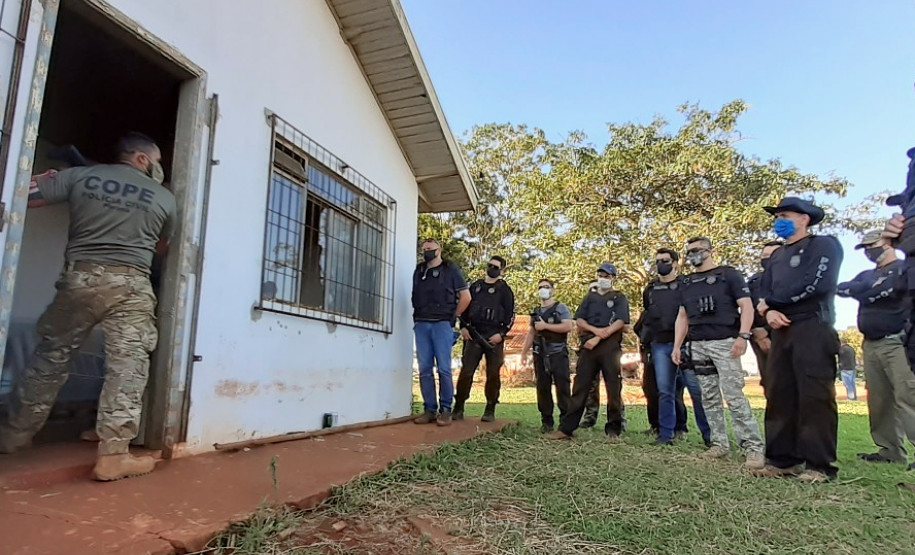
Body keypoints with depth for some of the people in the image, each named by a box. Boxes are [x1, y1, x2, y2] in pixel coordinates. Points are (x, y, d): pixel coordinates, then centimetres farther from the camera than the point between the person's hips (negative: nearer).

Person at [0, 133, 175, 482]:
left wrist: (43, 180, 28)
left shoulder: (80, 175, 8)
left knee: (51, 355, 18)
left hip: (79, 278, 3)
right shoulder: (164, 197, 7)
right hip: (129, 285, -3)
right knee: (127, 364, -3)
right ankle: (112, 455, -8)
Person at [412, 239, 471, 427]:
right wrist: (417, 317, 11)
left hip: (442, 324, -4)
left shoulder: (451, 270, 5)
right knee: (425, 369, 2)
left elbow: (466, 297, 4)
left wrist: (453, 317, 3)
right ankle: (429, 410, 7)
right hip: (421, 324, 4)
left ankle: (445, 410, 1)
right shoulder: (418, 271, 16)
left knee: (444, 368, -6)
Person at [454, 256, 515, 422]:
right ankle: (458, 408, 6)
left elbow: (510, 315, 0)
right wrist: (463, 327, 3)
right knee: (466, 372, -2)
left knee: (493, 375, 1)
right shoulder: (475, 286, 14)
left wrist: (502, 333, -11)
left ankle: (490, 410, 12)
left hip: (494, 338, -2)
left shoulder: (504, 290, 4)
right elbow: (465, 306, 16)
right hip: (473, 335, 2)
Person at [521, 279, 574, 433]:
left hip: (558, 353, -5)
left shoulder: (561, 308, 0)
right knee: (543, 388, 5)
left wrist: (546, 325, -14)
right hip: (540, 354, 5)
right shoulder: (536, 312, 16)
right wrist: (524, 352, 11)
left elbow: (568, 326, -15)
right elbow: (531, 333, 18)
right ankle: (546, 421, 12)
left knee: (563, 387, -4)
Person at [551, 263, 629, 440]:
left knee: (614, 388, 0)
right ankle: (566, 428, 0)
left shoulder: (619, 298, 9)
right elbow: (579, 320, 10)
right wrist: (596, 330, -10)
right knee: (580, 387, 0)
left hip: (610, 346, -2)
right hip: (589, 345, 3)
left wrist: (598, 338, -14)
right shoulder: (589, 297, 20)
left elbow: (620, 322, -6)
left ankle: (613, 430, 11)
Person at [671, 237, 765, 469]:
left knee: (734, 395, -12)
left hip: (724, 343, -5)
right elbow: (682, 316, 18)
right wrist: (677, 346, 10)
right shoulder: (686, 283, 17)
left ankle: (753, 446, -6)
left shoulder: (729, 275, 3)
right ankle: (720, 443, 14)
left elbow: (746, 306, -5)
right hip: (697, 346, 6)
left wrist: (743, 335, -17)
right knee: (709, 398, 6)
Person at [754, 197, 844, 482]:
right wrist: (770, 311, -9)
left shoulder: (824, 245, 2)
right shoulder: (777, 255, 24)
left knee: (814, 397, -7)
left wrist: (771, 301, -5)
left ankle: (819, 465, 0)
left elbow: (817, 284, -14)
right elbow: (765, 291, 15)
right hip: (781, 331, 7)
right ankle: (783, 459, 11)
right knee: (778, 395, 4)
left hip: (813, 328, -7)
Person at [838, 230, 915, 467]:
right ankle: (890, 451, 10)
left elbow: (889, 288, -12)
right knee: (879, 401, 5)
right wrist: (870, 286, -4)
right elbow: (842, 288, 10)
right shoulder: (866, 275, 22)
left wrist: (862, 291, 1)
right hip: (871, 346, 7)